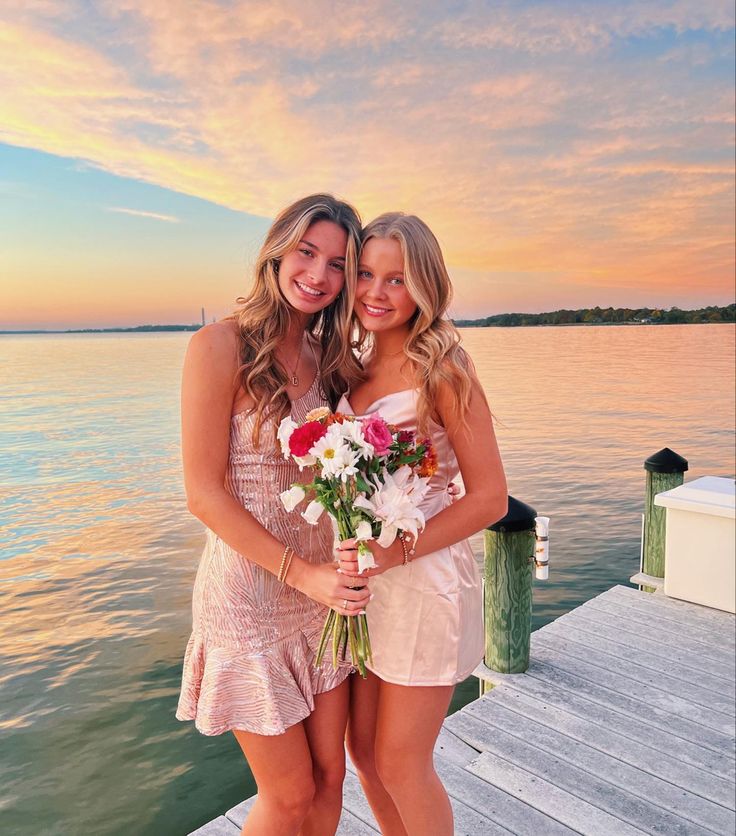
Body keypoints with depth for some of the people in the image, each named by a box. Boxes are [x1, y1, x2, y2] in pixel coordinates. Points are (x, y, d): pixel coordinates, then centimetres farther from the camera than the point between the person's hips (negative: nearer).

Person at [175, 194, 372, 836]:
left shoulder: (331, 358, 5)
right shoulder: (222, 346, -15)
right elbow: (204, 495, -16)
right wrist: (301, 573, -19)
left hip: (323, 586, 6)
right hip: (251, 594, -6)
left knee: (329, 774, 18)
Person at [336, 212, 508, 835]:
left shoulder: (443, 370, -13)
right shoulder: (357, 369, 6)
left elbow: (490, 497, -14)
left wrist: (398, 551, -22)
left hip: (424, 579, -6)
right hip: (364, 580, 6)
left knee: (400, 765, 10)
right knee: (365, 753, 18)